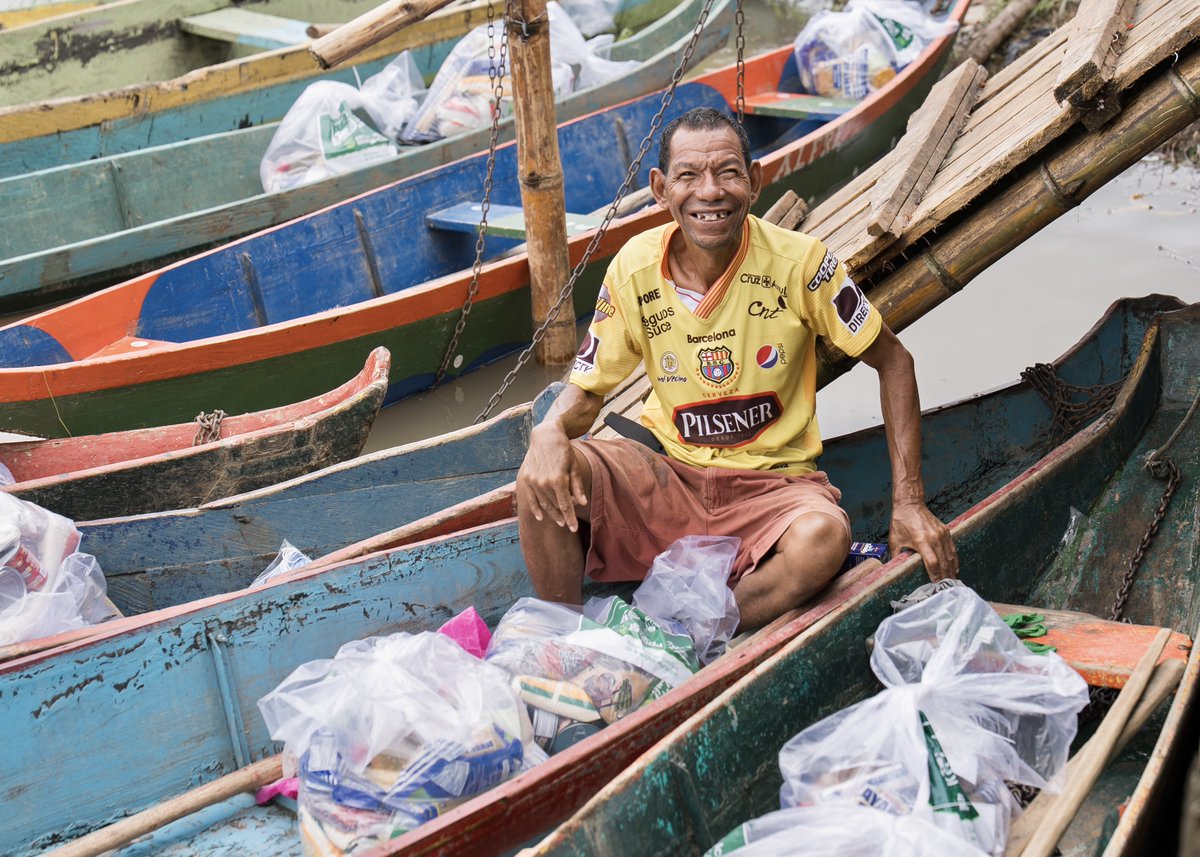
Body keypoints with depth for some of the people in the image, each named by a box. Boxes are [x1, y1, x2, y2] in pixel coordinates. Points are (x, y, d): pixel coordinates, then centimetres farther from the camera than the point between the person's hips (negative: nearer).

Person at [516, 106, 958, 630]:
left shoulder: (799, 262, -13)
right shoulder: (634, 269, -6)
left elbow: (893, 363, -1)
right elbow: (587, 390, 4)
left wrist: (908, 502, -8)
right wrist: (550, 431, -22)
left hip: (774, 485, -2)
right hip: (670, 478, 2)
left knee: (822, 538, -36)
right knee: (544, 475, -25)